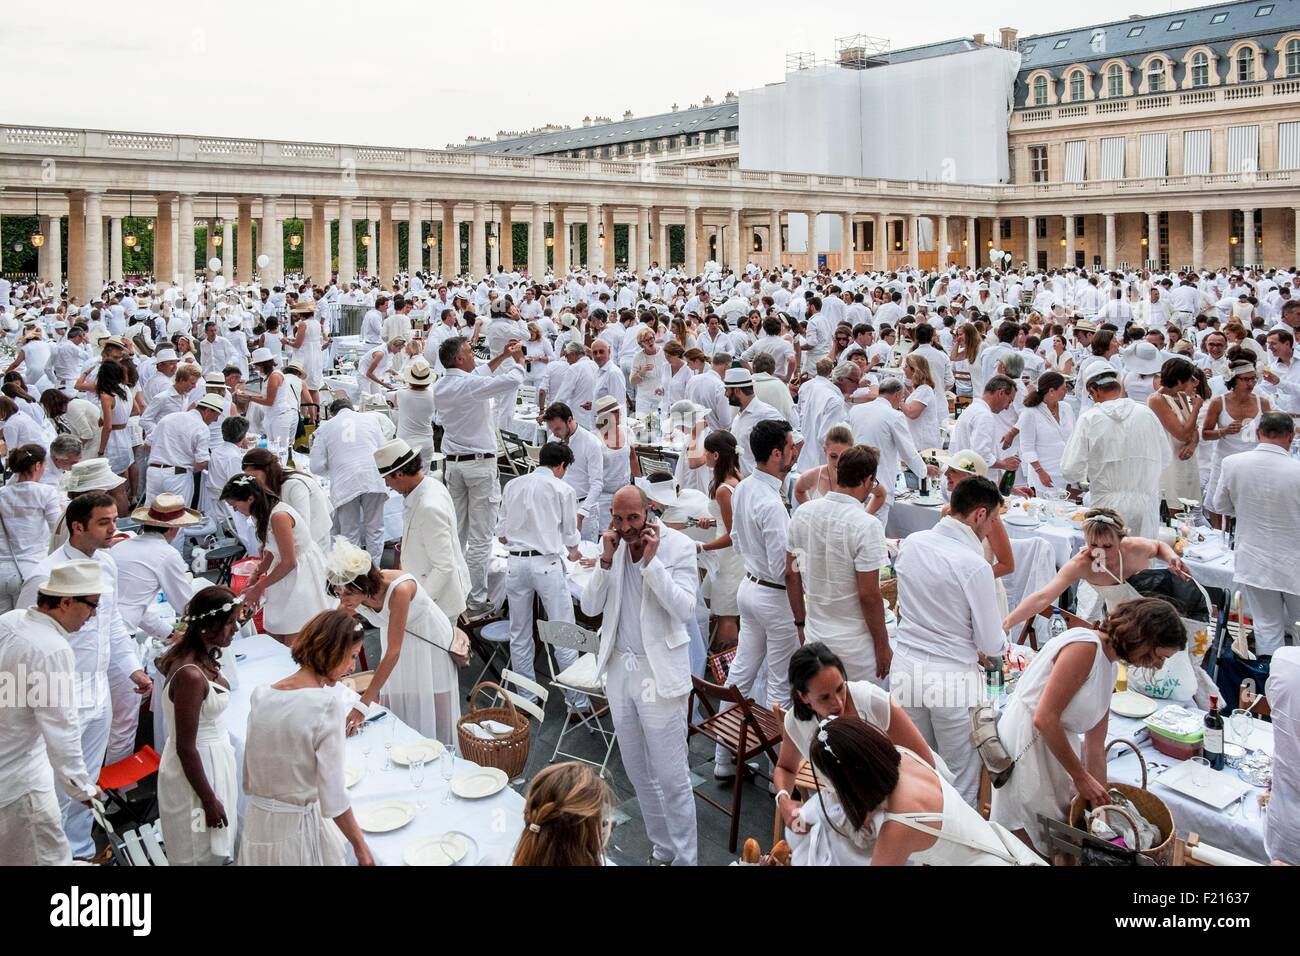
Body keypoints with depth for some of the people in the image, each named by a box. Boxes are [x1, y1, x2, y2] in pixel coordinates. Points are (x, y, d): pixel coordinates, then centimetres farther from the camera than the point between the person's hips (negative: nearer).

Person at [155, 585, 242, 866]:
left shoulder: (200, 654, -4)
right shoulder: (191, 675, -31)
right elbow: (186, 748, -24)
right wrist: (209, 800, -18)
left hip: (214, 757, 9)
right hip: (197, 768, -9)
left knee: (216, 848, 24)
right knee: (200, 855, 11)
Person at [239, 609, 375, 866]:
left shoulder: (261, 695, -1)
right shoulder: (327, 704, -20)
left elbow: (248, 781, 9)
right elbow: (333, 801, -19)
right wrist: (361, 847, -7)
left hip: (257, 828, 7)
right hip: (297, 830, -6)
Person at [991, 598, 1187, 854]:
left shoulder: (1111, 666, 11)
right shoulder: (1085, 646, -19)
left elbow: (1095, 745, 13)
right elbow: (1044, 719, -23)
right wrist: (1081, 777, -13)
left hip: (1054, 745, 9)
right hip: (1026, 744, -9)